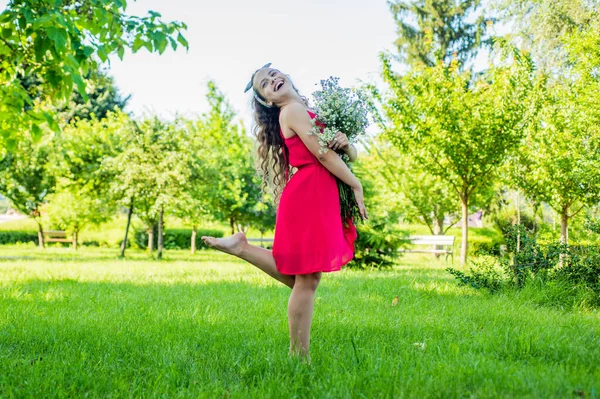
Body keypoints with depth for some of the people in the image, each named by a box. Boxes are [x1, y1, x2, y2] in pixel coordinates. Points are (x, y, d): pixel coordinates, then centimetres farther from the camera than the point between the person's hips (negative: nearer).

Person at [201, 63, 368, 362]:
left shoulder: (309, 113, 21)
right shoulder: (293, 111, -5)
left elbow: (352, 155, 16)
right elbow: (323, 155, -12)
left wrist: (345, 143, -6)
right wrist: (356, 185, -4)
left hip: (318, 199, 9)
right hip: (308, 197, -9)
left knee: (302, 278, 9)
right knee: (307, 280, -6)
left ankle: (241, 247, 12)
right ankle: (299, 356, 0)